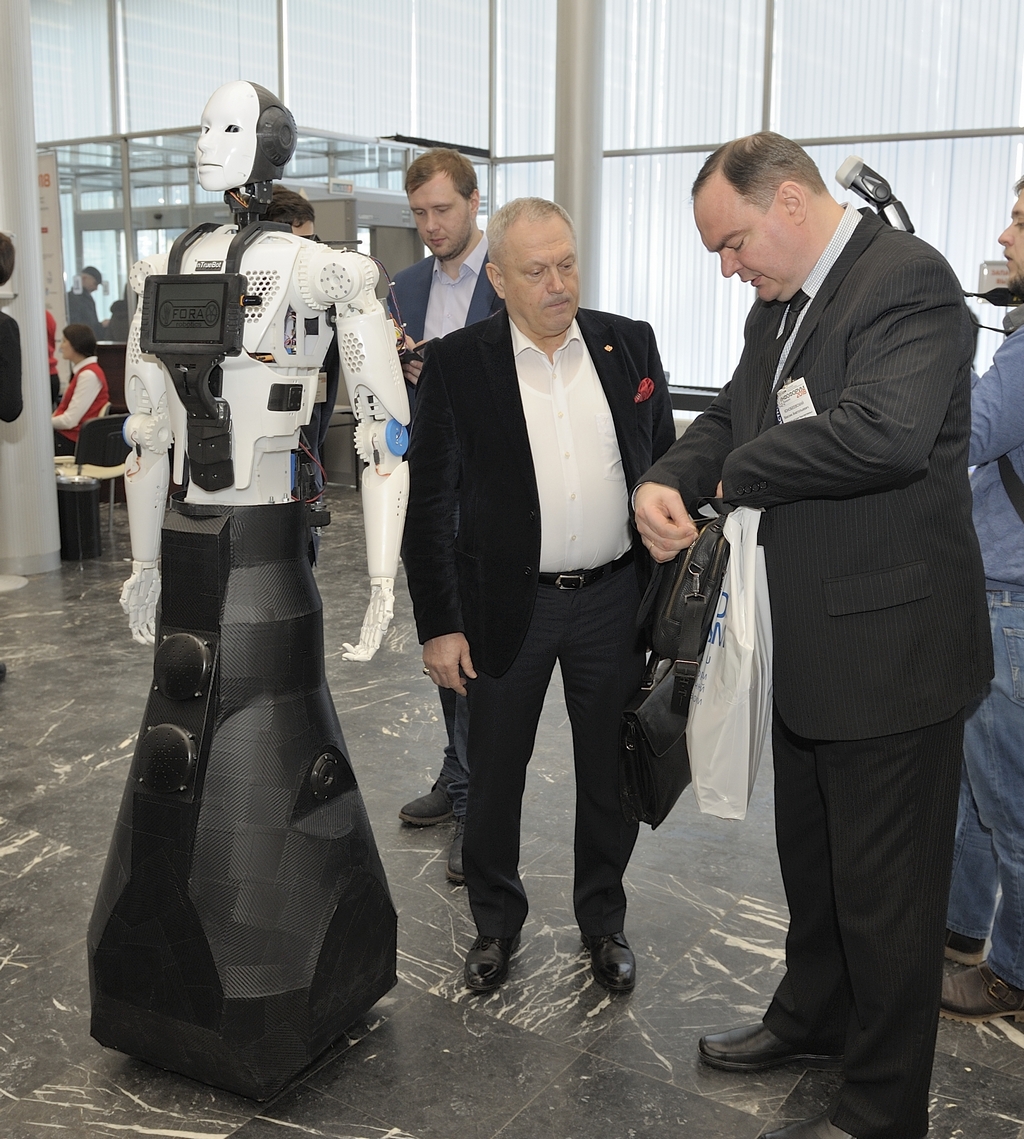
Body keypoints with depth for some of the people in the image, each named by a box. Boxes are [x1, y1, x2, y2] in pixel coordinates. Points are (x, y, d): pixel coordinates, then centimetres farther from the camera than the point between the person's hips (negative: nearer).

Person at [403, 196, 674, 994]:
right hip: (506, 605, -1)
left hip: (614, 600, 2)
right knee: (494, 777, 12)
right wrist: (439, 624, -8)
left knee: (611, 775, 14)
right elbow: (429, 503, -5)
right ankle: (496, 922, 34)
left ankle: (604, 921, 35)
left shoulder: (630, 344, 1)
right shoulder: (458, 364, -6)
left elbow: (664, 467, 7)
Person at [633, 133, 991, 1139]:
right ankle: (816, 1019, 47)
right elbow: (729, 416, 17)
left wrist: (742, 474, -19)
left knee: (886, 890, 6)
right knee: (810, 858, 25)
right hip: (808, 644, 10)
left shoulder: (908, 278, -18)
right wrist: (666, 480, -5)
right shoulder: (777, 307, 11)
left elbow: (889, 431, -34)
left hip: (891, 644, -9)